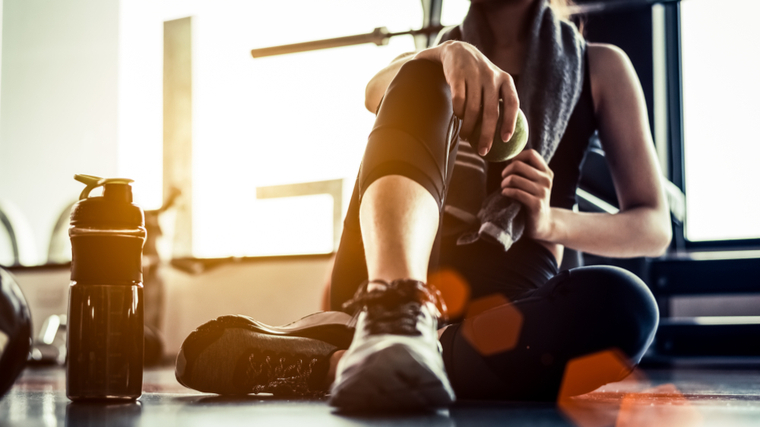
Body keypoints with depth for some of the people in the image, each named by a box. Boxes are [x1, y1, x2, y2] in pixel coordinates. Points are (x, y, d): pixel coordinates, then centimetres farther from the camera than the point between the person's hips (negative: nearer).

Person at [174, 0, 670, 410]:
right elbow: (377, 91, -5)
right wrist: (449, 54, -27)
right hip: (385, 272, 1)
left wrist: (550, 222, -10)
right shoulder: (432, 68, 21)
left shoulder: (600, 68, 17)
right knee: (422, 81, -21)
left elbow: (654, 227, 9)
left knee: (621, 303, -34)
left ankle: (325, 365, -41)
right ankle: (393, 314, -48)